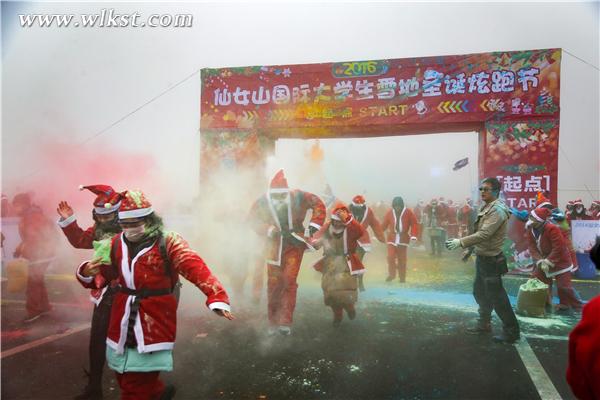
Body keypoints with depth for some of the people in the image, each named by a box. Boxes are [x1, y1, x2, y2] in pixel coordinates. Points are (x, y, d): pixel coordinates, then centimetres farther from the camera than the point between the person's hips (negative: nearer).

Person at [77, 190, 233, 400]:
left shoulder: (168, 242, -11)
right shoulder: (116, 243, 6)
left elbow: (196, 269, -23)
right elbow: (100, 276, 16)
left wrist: (217, 297, -38)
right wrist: (86, 273, -9)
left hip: (154, 323, -6)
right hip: (122, 323, 6)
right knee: (125, 378, 21)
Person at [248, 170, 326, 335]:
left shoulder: (297, 197, -15)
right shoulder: (262, 202, -12)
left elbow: (318, 204, -5)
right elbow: (253, 219, -10)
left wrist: (314, 224, -12)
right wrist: (269, 230, -23)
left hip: (295, 244, -1)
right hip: (275, 246, 2)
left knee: (289, 281, -11)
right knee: (274, 283, 1)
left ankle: (285, 322, -6)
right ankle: (273, 322, 16)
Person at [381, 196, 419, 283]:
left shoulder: (408, 212, -4)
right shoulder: (390, 212, 1)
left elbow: (414, 224, -5)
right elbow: (384, 224, 4)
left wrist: (414, 236, -16)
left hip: (403, 238, -1)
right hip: (392, 238, 1)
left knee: (402, 259, 5)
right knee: (390, 256, -11)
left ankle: (402, 277, 18)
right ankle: (391, 274, 8)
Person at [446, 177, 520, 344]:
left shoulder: (497, 210, -20)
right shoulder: (485, 208, 10)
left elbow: (484, 234, -30)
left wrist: (460, 242, -31)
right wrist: (470, 249, 19)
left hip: (491, 260, -10)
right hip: (482, 257, 10)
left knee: (496, 296, -2)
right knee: (480, 292, 20)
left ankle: (511, 331, 10)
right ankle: (484, 324, 35)